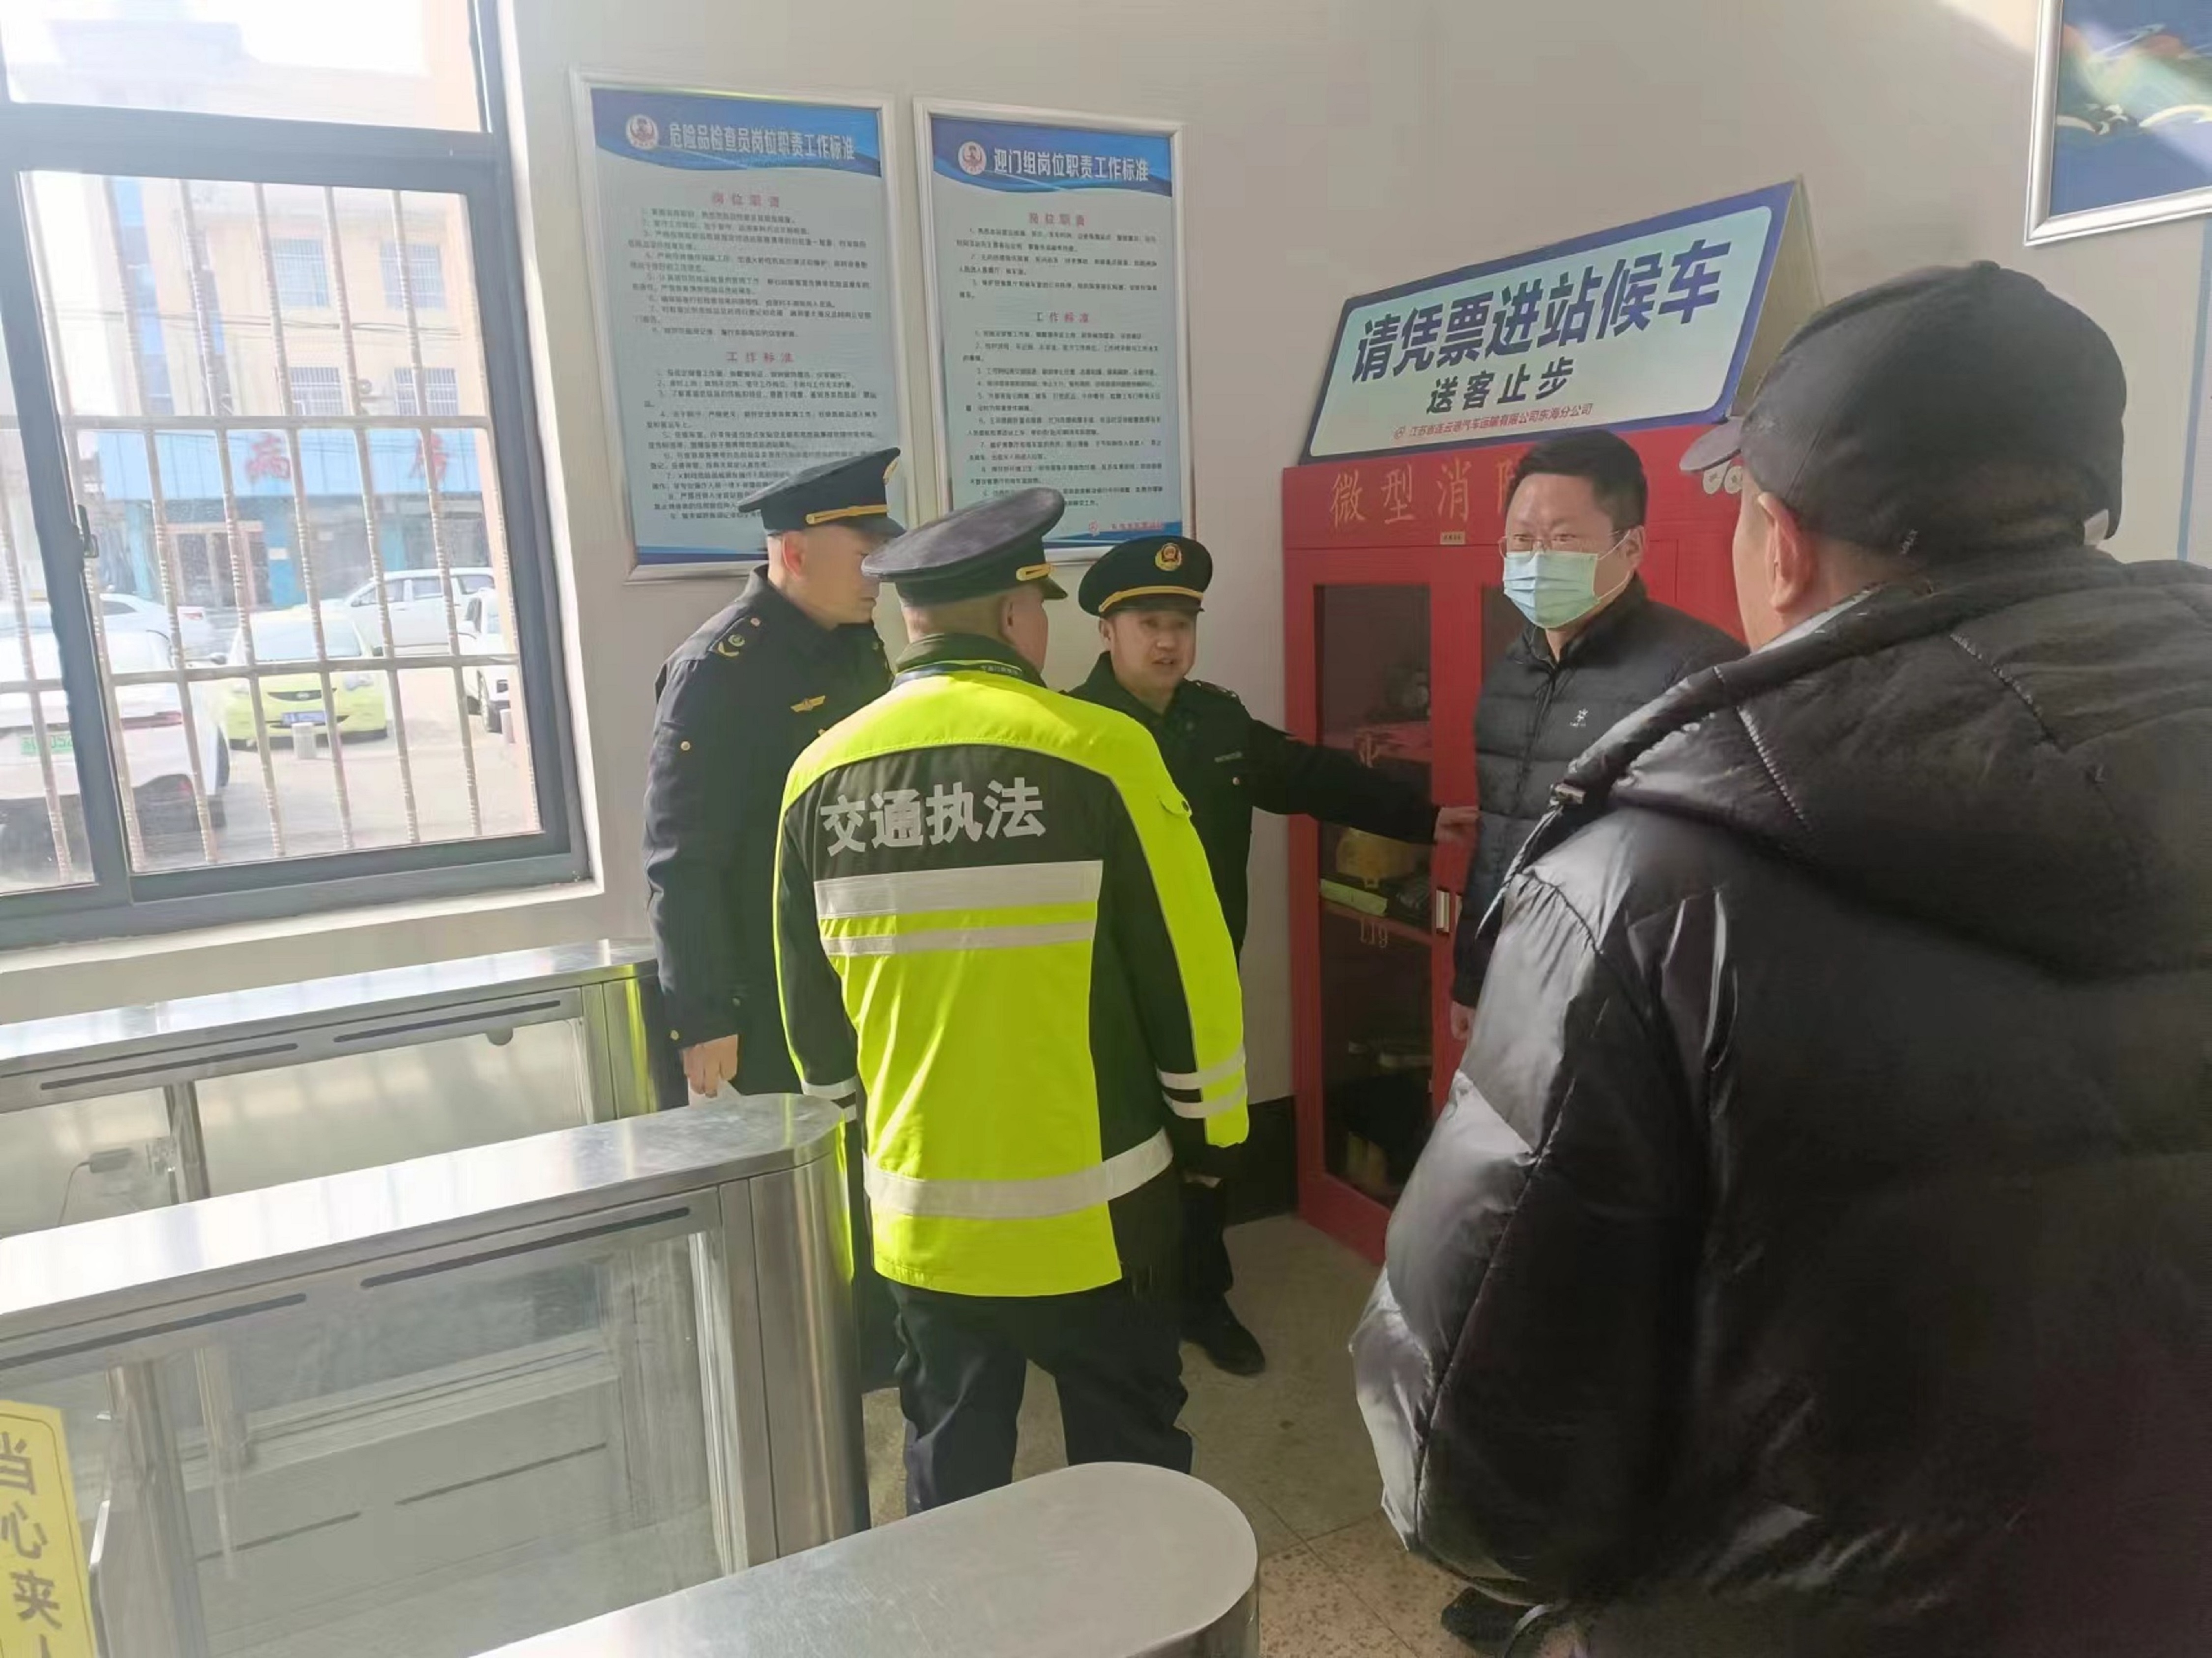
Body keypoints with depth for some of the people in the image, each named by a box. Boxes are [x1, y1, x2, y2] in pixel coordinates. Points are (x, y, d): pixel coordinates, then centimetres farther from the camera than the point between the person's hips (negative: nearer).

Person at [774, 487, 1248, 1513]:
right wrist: (1209, 1127, 7)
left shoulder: (822, 773, -3)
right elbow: (1186, 969, -10)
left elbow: (812, 1004, 7)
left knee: (949, 1466, 21)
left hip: (921, 1210, 4)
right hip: (1088, 1208, -3)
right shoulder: (1095, 751, -16)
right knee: (1129, 1460, 16)